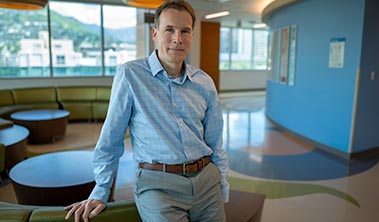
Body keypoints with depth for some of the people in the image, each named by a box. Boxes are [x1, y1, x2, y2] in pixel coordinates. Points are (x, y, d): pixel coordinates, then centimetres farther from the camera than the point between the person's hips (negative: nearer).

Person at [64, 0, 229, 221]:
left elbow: (215, 144, 11)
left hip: (207, 179, 5)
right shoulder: (130, 75, -7)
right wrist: (100, 191, 3)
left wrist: (222, 190, 11)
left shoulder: (205, 83, 5)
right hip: (158, 183, -4)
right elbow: (111, 139, -1)